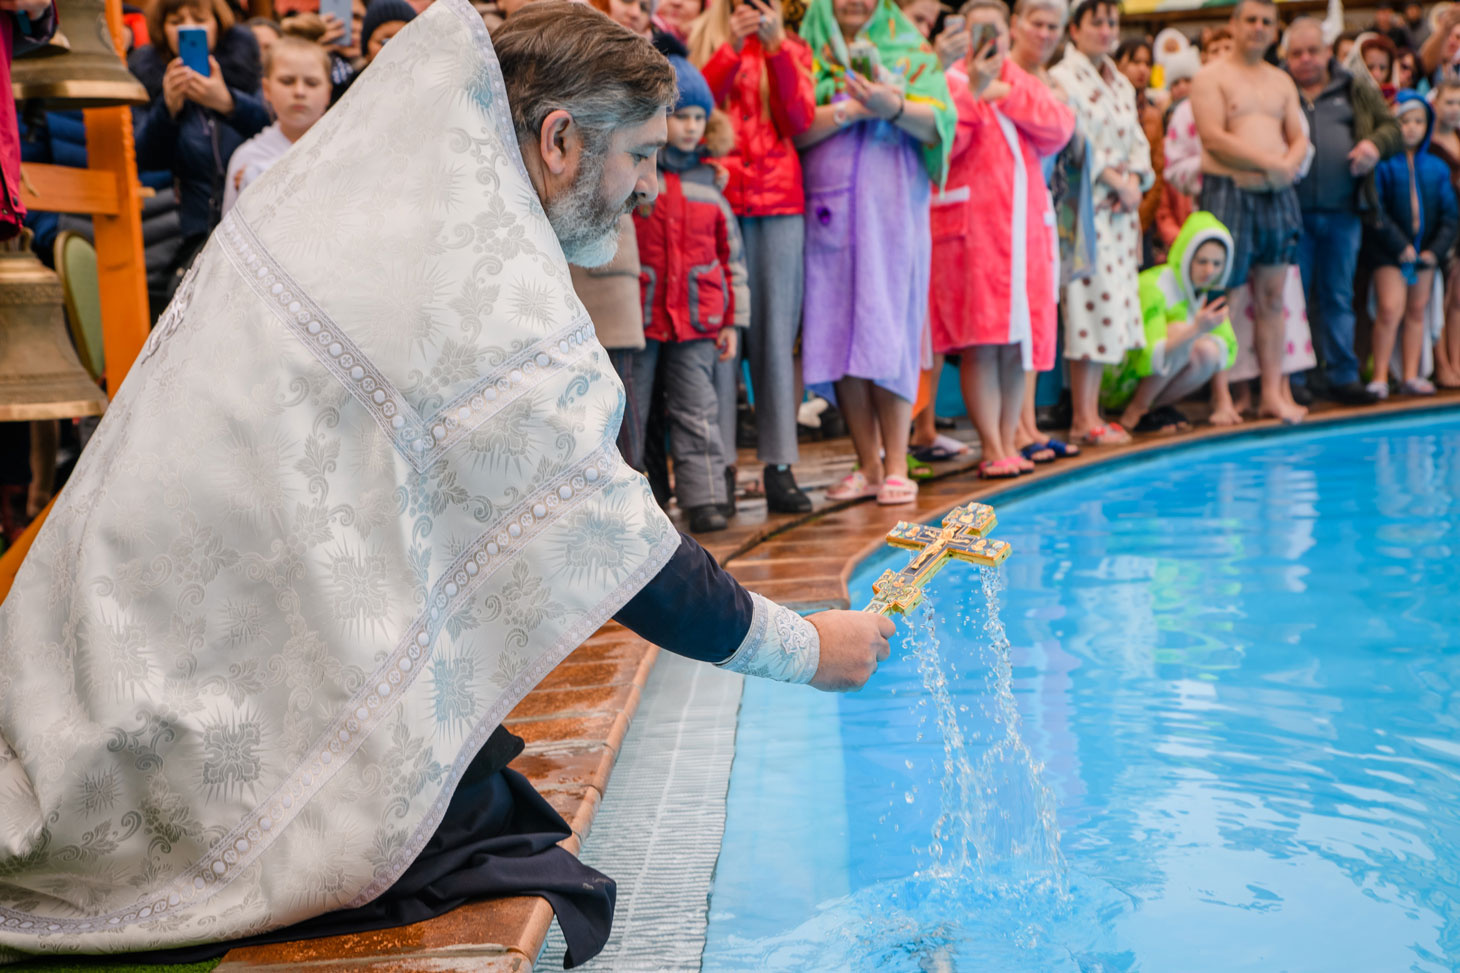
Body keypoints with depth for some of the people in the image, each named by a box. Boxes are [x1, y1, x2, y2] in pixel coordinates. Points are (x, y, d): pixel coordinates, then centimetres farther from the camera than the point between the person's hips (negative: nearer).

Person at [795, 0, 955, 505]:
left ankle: (895, 466, -2)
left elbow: (938, 122, -2)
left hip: (891, 212, -1)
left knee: (888, 331, -7)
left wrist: (894, 107, -19)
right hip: (827, 212, 1)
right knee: (837, 335, -1)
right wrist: (849, 108, -12)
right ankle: (868, 464, 6)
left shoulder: (911, 50, 12)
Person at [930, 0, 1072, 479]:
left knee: (1020, 338, 3)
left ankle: (1009, 441, 11)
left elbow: (1060, 128, 1)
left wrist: (1006, 95, -5)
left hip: (1023, 224, 5)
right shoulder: (950, 82, 4)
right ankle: (992, 447, -4)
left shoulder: (1024, 84, 19)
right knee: (979, 339, -8)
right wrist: (971, 90, -19)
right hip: (969, 224, -5)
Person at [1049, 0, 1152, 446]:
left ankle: (1091, 413, 10)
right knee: (1089, 304, -10)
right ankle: (1083, 418, -5)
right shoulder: (1062, 78, -5)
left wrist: (1135, 181, -3)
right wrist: (1116, 181, -13)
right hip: (1085, 206, -8)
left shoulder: (1121, 84, 19)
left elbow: (1138, 141, 16)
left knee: (1111, 305, 6)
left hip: (1122, 208, 8)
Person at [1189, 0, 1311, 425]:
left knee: (1272, 297, 5)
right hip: (1228, 191, -6)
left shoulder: (1283, 82, 19)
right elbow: (1213, 137, -12)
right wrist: (1269, 163, -15)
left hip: (1278, 195, 6)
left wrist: (1289, 164, -9)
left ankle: (1273, 391, 9)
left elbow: (1299, 138, 14)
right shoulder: (1212, 77, 0)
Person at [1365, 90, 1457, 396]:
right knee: (1390, 309, -14)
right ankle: (1379, 376, -5)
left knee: (1417, 312, 9)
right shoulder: (1383, 164, -9)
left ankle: (1410, 376, 15)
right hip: (1390, 253, -5)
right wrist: (1399, 246, -16)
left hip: (1424, 252, 5)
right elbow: (1376, 210, -14)